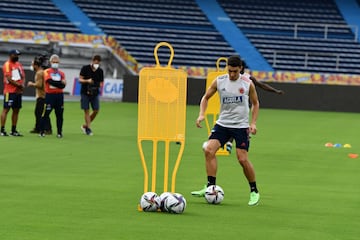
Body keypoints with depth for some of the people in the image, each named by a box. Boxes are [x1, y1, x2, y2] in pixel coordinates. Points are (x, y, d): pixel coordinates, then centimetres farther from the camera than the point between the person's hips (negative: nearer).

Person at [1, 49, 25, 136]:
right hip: (10, 91, -8)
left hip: (18, 91, 8)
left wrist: (22, 85, -3)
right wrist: (18, 85, -14)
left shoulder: (19, 64, 17)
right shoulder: (7, 65, -8)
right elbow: (9, 79, -16)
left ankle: (13, 130, 14)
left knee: (16, 110, 8)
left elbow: (23, 77, 17)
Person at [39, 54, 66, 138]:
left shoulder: (61, 73, 11)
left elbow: (63, 85, -3)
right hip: (50, 95, -4)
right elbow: (50, 81, -15)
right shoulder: (47, 72, 1)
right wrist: (60, 83, -12)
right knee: (46, 113, -4)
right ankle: (42, 131, 3)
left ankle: (59, 132, 12)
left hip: (59, 95, 4)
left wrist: (55, 83, -17)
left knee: (59, 115, 5)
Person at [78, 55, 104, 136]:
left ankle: (85, 125, 16)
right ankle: (88, 128, 0)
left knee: (96, 110, -2)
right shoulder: (85, 68, -3)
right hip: (85, 93, -3)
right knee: (86, 111, -4)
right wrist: (87, 81, -21)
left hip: (95, 93, 3)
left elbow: (101, 82, 12)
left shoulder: (100, 71, 5)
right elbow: (80, 80, -3)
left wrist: (99, 85, -11)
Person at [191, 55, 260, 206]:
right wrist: (202, 114, -5)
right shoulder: (219, 81, -2)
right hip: (222, 124, 3)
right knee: (209, 150, -15)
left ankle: (254, 192, 7)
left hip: (241, 126, -3)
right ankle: (211, 187, -10)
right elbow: (206, 97, 11)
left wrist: (253, 123, -4)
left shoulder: (248, 83, -5)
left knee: (243, 159, -9)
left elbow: (255, 103, 8)